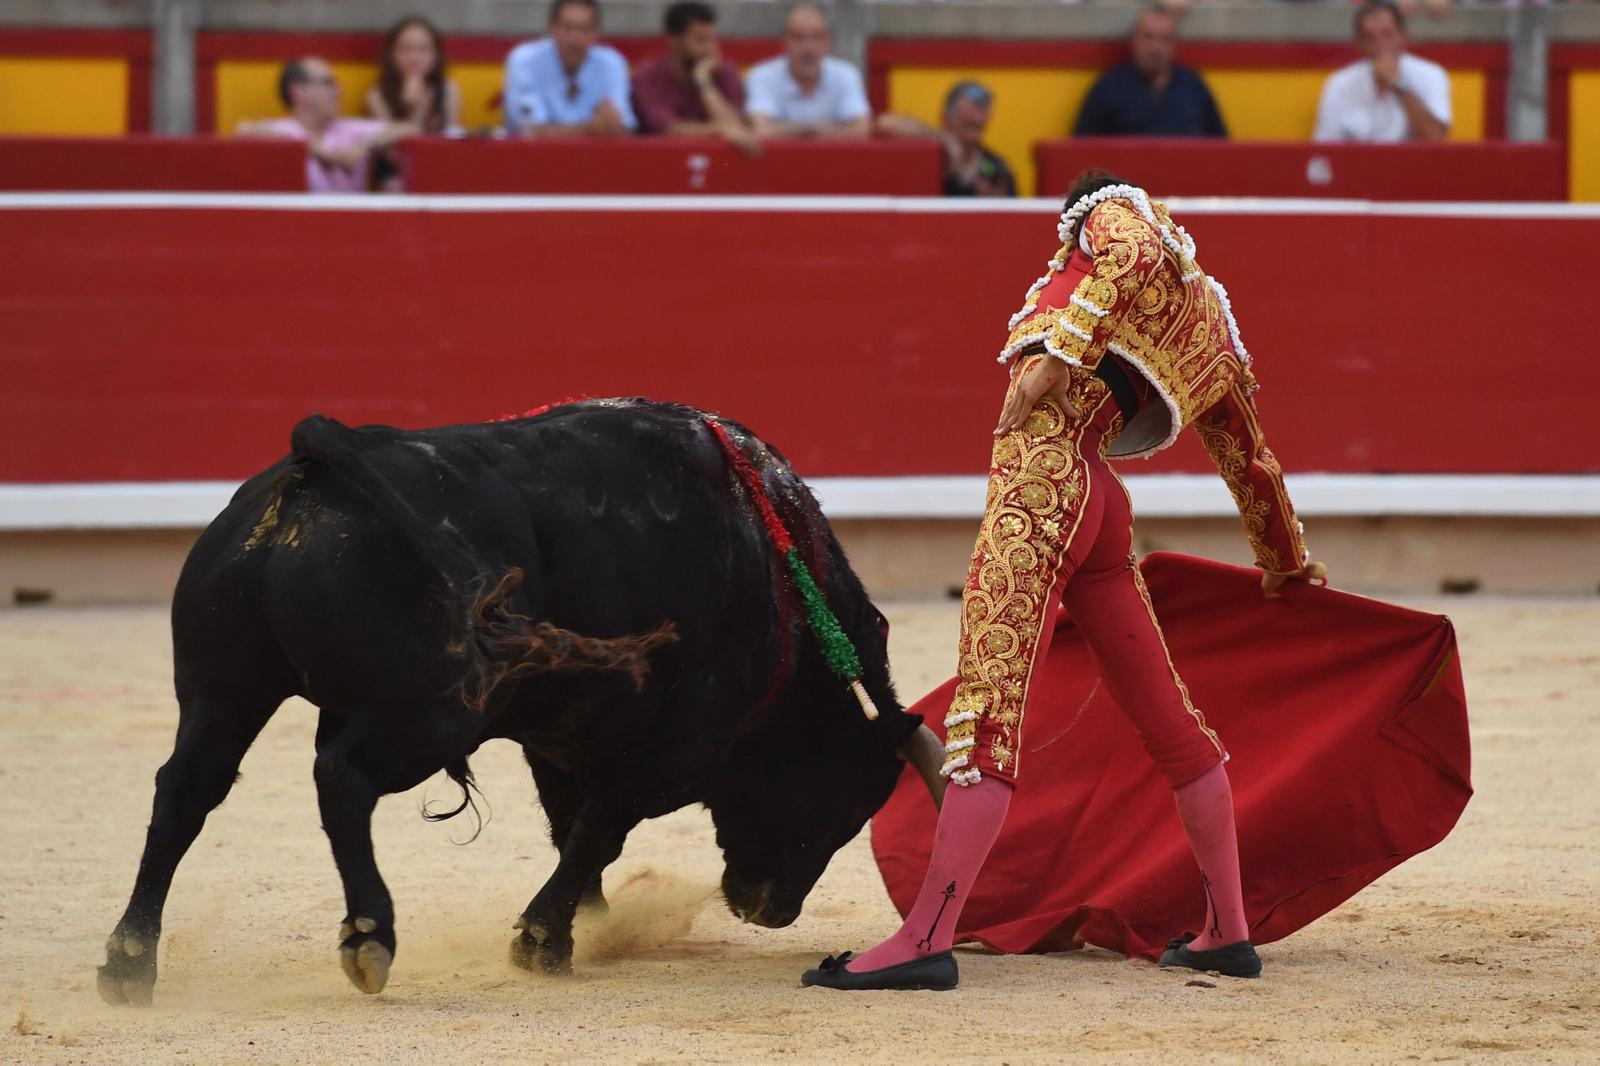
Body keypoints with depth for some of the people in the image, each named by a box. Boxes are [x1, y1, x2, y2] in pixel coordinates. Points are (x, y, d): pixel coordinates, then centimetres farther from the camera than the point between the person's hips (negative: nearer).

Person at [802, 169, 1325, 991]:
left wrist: (1057, 353, -20)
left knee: (989, 714, -17)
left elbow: (1128, 257, -15)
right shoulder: (1214, 344, 27)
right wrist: (1285, 562, 51)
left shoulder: (1116, 211, 10)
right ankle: (1228, 932, 22)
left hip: (1040, 482, -8)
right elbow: (1252, 463, 37)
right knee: (1169, 722, 16)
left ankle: (927, 939, -24)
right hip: (1102, 511, 8)